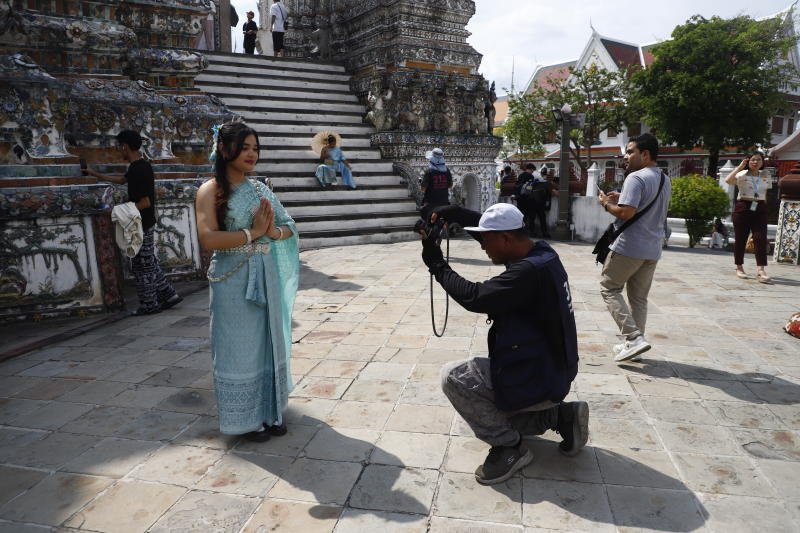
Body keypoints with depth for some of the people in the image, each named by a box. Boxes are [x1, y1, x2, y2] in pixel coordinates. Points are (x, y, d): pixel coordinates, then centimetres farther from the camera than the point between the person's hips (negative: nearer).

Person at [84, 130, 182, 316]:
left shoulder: (138, 170, -21)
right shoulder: (142, 165, 9)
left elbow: (145, 202, -24)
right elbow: (122, 180, 28)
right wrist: (96, 174, 36)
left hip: (141, 226, -9)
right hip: (146, 224, 9)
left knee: (142, 266, 2)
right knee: (150, 264, 16)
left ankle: (149, 305, 12)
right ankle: (169, 295, 20)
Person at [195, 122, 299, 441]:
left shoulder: (260, 189, 9)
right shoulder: (211, 190, -7)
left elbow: (290, 227, 9)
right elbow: (208, 239, -19)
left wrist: (274, 231, -13)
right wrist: (252, 232, -17)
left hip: (266, 277, 6)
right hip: (233, 282, -5)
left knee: (268, 343, 13)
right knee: (240, 348, 5)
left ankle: (269, 412, 29)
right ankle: (245, 419, 22)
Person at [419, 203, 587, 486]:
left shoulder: (530, 271, -29)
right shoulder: (540, 251, 0)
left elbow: (474, 297, -29)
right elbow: (492, 226, 12)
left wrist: (437, 265, -16)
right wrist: (451, 212, 0)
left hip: (536, 380, -10)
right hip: (551, 371, 10)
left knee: (453, 376, -11)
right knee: (492, 413, 23)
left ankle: (509, 446, -2)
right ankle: (561, 414, 15)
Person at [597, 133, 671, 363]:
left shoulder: (636, 178, -14)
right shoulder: (665, 180, 17)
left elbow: (626, 213, -23)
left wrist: (607, 203, -5)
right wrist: (623, 198, 17)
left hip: (630, 247, -8)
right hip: (653, 249, 8)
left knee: (609, 288, 3)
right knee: (639, 297, 14)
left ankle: (634, 337, -8)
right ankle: (634, 344, 17)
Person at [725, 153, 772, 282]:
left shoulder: (766, 175, 12)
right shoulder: (742, 174, 0)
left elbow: (766, 194, 20)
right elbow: (728, 180, -20)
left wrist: (765, 208, 16)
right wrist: (739, 167, -13)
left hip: (760, 209, 3)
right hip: (743, 208, -3)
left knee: (761, 238, -9)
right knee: (740, 238, 3)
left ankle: (761, 270, -13)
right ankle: (739, 268, 15)